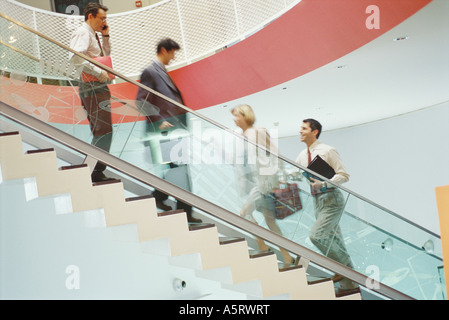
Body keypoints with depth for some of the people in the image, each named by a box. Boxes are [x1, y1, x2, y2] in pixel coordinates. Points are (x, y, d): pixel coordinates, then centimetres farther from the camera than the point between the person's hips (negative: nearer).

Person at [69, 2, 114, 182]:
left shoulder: (93, 34, 21)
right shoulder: (82, 33, -9)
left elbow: (106, 56, 29)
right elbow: (76, 57, -25)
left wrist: (105, 36, 15)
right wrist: (99, 73, -22)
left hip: (99, 87, 11)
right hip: (91, 87, -11)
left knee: (102, 131, 13)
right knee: (103, 130, -13)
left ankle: (96, 172, 19)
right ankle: (94, 172, -9)